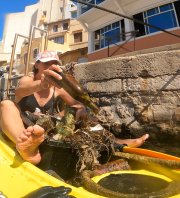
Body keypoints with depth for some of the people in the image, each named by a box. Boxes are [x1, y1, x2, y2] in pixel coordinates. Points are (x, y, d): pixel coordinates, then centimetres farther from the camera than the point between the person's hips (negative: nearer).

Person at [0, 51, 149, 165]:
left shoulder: (57, 88, 2)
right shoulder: (26, 79, -7)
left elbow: (78, 104, 0)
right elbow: (20, 89, -32)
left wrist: (81, 109, -25)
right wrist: (40, 84, -55)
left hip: (45, 132, 3)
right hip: (18, 132, -2)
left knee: (73, 113, -11)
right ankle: (27, 146, -59)